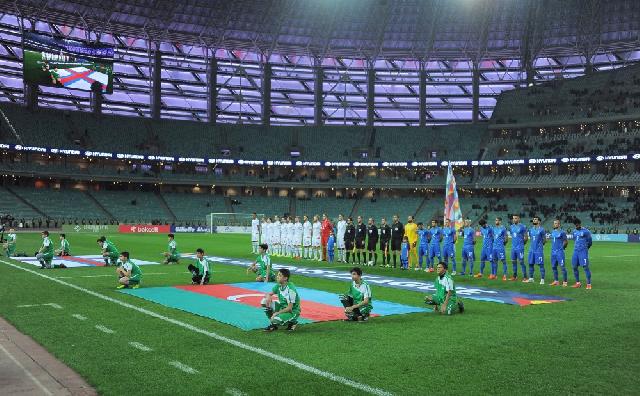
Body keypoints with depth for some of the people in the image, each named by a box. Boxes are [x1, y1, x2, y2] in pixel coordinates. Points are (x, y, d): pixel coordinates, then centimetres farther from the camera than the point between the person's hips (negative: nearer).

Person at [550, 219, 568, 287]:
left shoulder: (562, 232, -9)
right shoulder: (553, 232, 12)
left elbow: (566, 241, -4)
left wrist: (562, 247, 1)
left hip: (560, 252, -8)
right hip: (553, 252, 8)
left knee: (562, 266, -7)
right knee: (554, 266, 11)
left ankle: (564, 281, -3)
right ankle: (556, 281, 19)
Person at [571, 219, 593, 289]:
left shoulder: (586, 231, -5)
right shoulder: (574, 231, 15)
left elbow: (590, 242, 0)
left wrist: (585, 248, 7)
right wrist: (576, 248, 16)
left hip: (583, 251, -7)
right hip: (575, 251, 7)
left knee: (585, 267, -10)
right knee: (574, 267, 6)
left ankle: (589, 284, -6)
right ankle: (578, 283, 18)